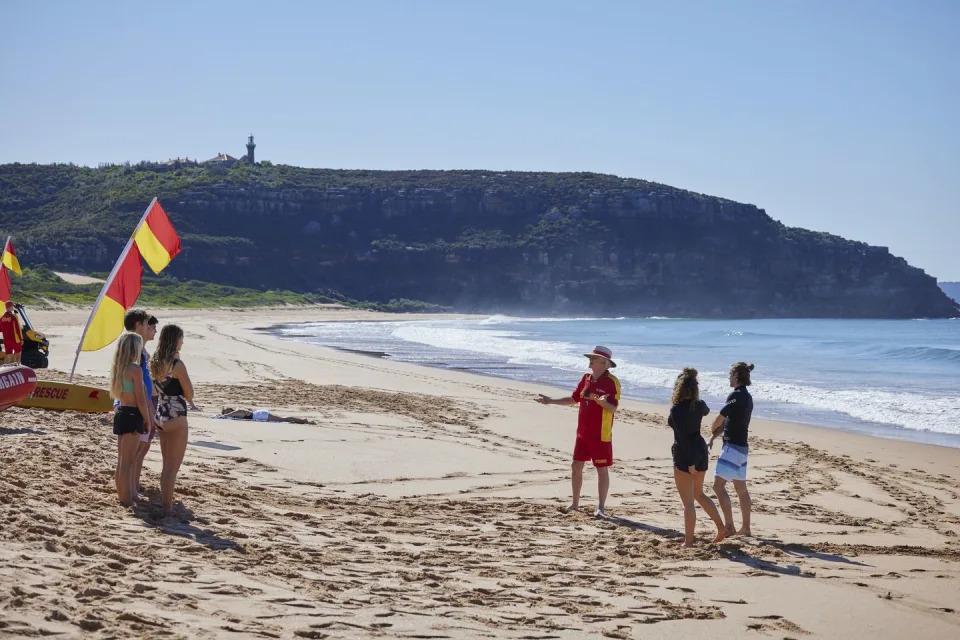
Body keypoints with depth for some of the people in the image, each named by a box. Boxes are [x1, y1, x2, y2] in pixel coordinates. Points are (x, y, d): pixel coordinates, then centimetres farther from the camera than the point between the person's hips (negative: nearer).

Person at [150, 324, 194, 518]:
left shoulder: (155, 362, 5)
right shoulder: (177, 365, -18)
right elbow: (189, 394, -15)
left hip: (160, 415, 8)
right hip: (175, 418, -8)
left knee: (167, 465, 19)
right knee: (173, 467, 0)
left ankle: (165, 503, 25)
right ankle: (168, 508, 3)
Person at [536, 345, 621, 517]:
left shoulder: (611, 381, -12)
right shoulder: (586, 378, 8)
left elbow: (613, 408, -17)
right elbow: (573, 399, 18)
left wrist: (603, 403, -37)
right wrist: (550, 401, 15)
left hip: (601, 435, -7)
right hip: (583, 433, 7)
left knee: (602, 470, -1)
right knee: (576, 467, 11)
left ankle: (601, 507, 3)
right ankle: (575, 503, 25)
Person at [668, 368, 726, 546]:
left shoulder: (676, 409, -18)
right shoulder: (699, 405, 2)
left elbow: (682, 437, -22)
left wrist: (690, 462, -21)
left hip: (684, 454, -7)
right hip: (701, 451, 7)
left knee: (688, 501, 0)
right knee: (698, 494, 24)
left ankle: (689, 541, 6)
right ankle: (721, 527, 20)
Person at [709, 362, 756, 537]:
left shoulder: (736, 395, -17)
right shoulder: (747, 397, 13)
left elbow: (719, 419, -11)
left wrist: (712, 431, 10)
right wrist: (714, 436, 6)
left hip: (732, 447, -10)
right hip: (741, 447, 10)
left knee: (718, 486, -10)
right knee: (741, 488, 14)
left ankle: (729, 526, -13)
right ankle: (746, 528, 18)